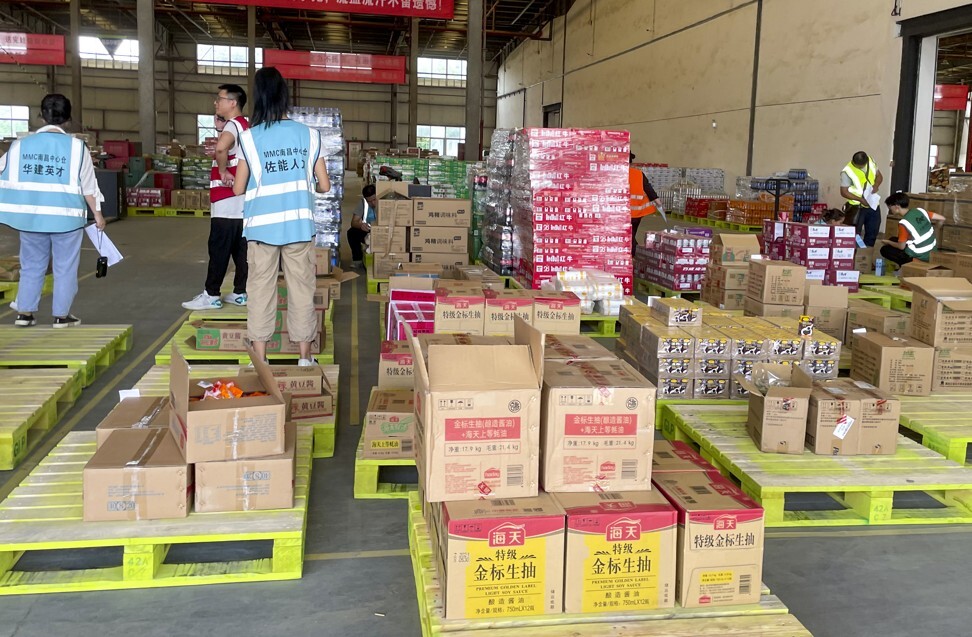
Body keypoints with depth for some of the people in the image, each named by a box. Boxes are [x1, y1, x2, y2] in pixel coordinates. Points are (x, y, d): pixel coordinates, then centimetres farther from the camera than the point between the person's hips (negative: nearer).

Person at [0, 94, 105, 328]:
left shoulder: (20, 145, 1)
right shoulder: (76, 147, -7)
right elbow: (88, 185, -3)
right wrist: (97, 213, 7)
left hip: (31, 216, 3)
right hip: (65, 216, -3)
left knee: (31, 265, 15)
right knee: (65, 268, 6)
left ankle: (24, 313, 17)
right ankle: (62, 315, 9)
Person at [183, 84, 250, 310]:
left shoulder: (233, 125, -14)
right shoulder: (245, 126, 16)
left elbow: (221, 148, -34)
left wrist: (223, 172, -21)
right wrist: (221, 130, 11)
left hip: (227, 200, -9)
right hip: (241, 199, 9)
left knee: (219, 248, -4)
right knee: (240, 248, 10)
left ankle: (211, 295, 1)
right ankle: (240, 293, 14)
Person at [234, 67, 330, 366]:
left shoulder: (250, 137, -4)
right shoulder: (309, 135, -1)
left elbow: (238, 188, 0)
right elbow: (324, 185, 3)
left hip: (262, 226, -1)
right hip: (299, 225, 1)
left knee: (260, 291, 8)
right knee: (301, 290, 8)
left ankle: (260, 360, 12)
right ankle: (305, 358, 15)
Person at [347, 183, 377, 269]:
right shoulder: (363, 203, -8)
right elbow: (353, 222, -13)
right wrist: (360, 225, -38)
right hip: (367, 233, 3)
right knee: (352, 232, -22)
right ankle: (358, 260, -9)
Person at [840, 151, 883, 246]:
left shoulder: (871, 162, -3)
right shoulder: (847, 172, -19)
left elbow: (879, 176, 10)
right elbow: (844, 192, -17)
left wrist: (876, 185, -13)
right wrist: (860, 199, -26)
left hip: (873, 205, 6)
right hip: (857, 207, -5)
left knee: (873, 232, 13)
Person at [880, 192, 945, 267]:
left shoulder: (904, 223, -21)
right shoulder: (920, 211, -3)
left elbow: (901, 246, -13)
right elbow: (942, 218, 3)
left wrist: (888, 242, 7)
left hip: (921, 257, -7)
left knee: (884, 249, 3)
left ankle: (909, 264, -4)